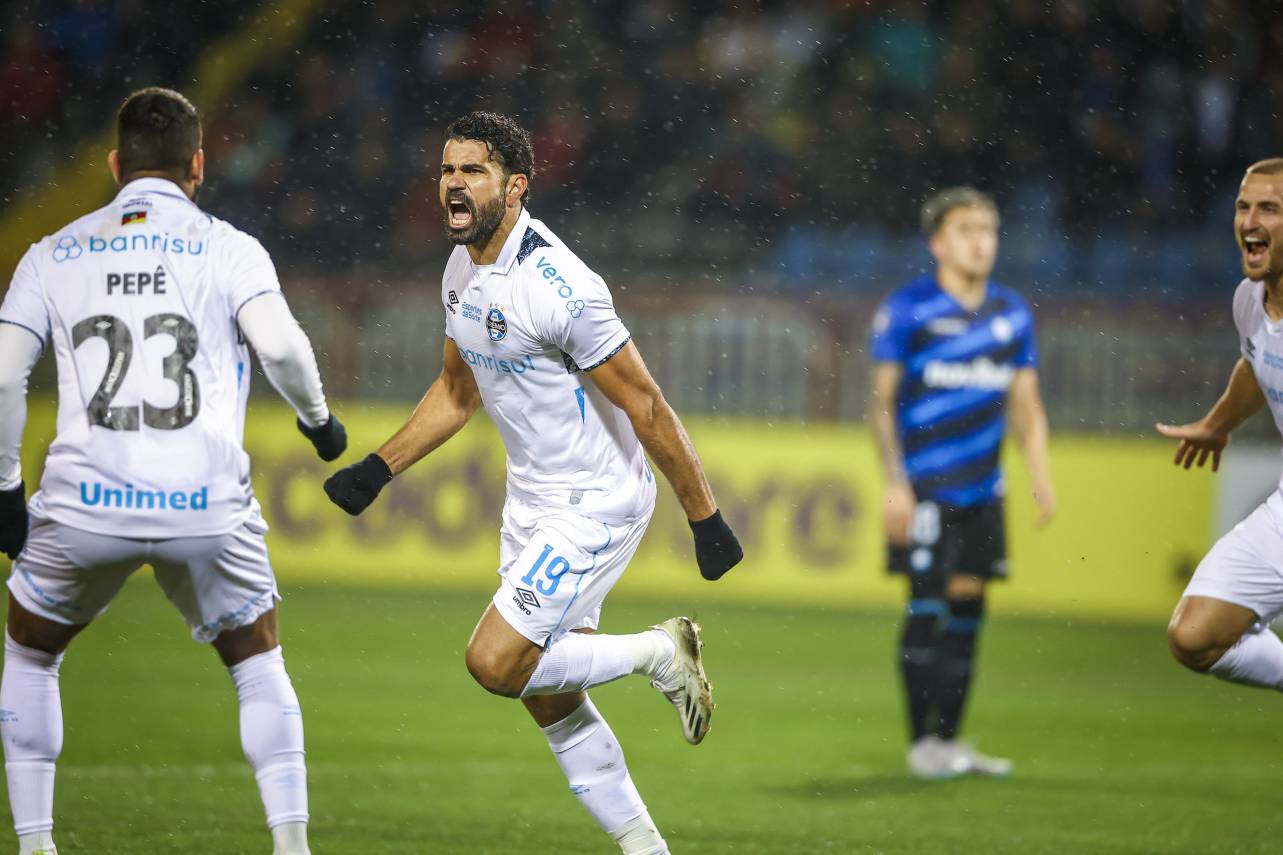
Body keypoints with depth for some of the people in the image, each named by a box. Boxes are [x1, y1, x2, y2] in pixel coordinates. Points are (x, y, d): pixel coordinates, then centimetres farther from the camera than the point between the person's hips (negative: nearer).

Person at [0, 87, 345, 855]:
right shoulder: (228, 249, 6)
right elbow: (278, 343, -10)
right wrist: (318, 415, 8)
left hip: (85, 504, 1)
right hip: (208, 505, -1)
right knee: (259, 666, 21)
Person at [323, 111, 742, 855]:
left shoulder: (557, 287, -25)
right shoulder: (462, 272, 3)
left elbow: (646, 407, -20)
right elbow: (458, 391, 19)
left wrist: (705, 519, -17)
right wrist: (378, 470, 12)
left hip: (596, 506, -9)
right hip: (533, 501, 9)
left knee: (497, 663, -15)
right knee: (550, 700, 10)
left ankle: (658, 654, 4)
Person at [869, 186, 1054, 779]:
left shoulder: (1012, 314, 10)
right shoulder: (906, 309, -5)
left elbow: (1025, 403, 14)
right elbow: (883, 401, -4)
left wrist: (1041, 480, 3)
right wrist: (895, 483, -10)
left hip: (982, 489, 5)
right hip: (925, 487, -5)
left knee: (967, 610, 6)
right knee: (927, 608, -7)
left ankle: (950, 740, 15)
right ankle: (923, 742, 0)